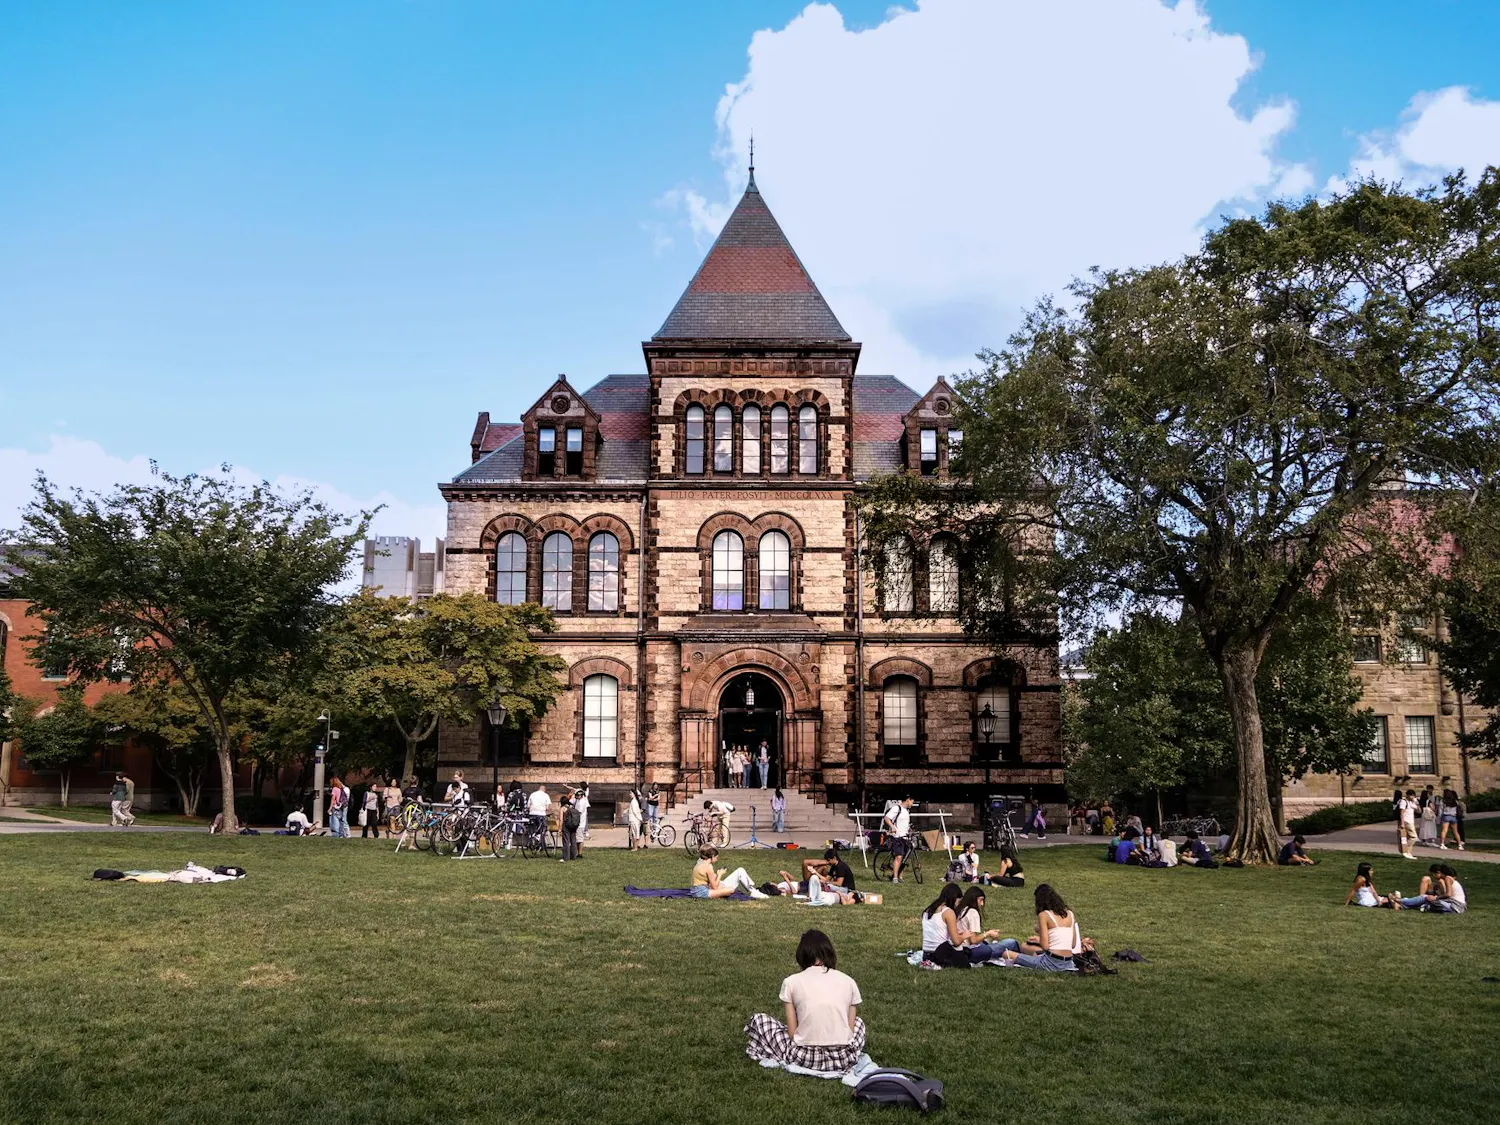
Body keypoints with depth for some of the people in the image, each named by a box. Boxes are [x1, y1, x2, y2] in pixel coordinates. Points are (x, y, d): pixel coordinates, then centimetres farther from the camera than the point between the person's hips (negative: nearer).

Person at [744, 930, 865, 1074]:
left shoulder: (791, 982, 2)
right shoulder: (849, 982, 6)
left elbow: (792, 1033, 0)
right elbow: (850, 1028, 7)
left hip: (805, 1058, -1)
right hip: (843, 1059, 1)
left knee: (757, 1020, 21)